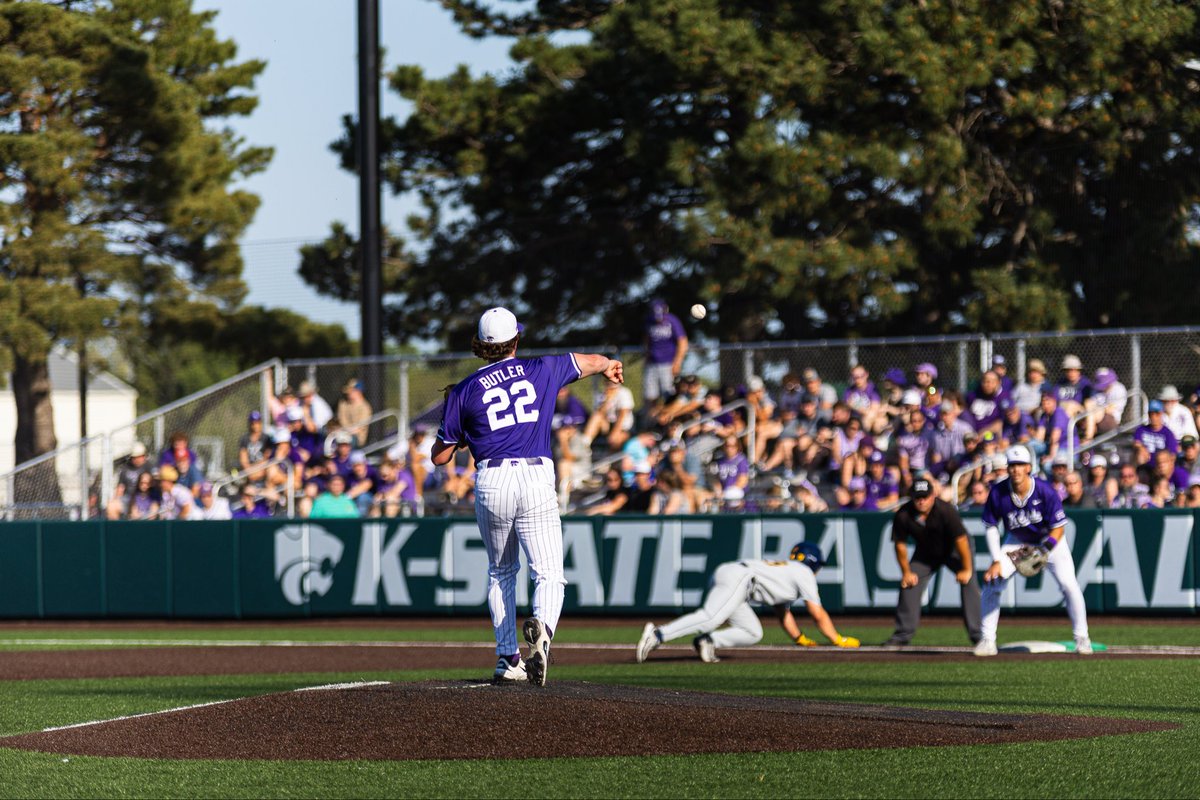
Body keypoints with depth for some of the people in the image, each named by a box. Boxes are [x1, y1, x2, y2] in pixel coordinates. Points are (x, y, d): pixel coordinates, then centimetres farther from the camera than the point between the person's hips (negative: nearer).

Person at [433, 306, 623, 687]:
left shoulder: (464, 391, 7)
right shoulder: (542, 370, 8)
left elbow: (440, 456, 11)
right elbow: (592, 361, 26)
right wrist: (610, 366, 50)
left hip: (491, 483, 1)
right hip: (536, 480, -1)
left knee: (500, 573, 21)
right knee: (549, 574, -5)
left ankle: (508, 659, 19)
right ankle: (542, 625, -37)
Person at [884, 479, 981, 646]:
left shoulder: (945, 510, -33)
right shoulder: (903, 515, -24)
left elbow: (961, 539, -28)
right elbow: (900, 544, -10)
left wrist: (967, 569, -24)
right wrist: (906, 572, -5)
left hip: (953, 550, -3)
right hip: (926, 554, 3)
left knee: (968, 582, -19)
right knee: (909, 584, -4)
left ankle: (978, 634, -18)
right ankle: (902, 635, 8)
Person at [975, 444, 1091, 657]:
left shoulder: (1044, 491, -28)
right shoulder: (998, 493, -22)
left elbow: (1058, 527, -20)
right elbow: (991, 527, -9)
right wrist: (996, 561, -16)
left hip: (1048, 539, -2)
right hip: (1016, 542, 2)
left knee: (1068, 584, -17)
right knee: (992, 582, -12)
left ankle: (1081, 638, 0)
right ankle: (987, 640, 0)